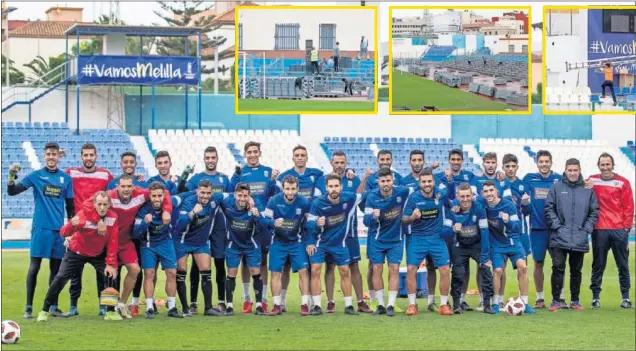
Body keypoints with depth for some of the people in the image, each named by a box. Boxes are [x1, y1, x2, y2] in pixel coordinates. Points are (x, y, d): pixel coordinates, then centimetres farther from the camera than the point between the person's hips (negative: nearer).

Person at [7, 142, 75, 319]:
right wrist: (12, 176, -22)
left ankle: (53, 307, 14)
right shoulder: (36, 175, 1)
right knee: (34, 267, -5)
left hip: (59, 230, 3)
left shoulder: (66, 178, 8)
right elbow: (12, 191, -4)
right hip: (40, 228, -3)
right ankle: (29, 307, 1)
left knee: (56, 268, 6)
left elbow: (70, 206, 14)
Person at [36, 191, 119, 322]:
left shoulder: (113, 217, -19)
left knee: (110, 275, -12)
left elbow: (112, 242, -12)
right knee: (61, 278, -12)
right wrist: (72, 225, -58)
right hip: (77, 252, -3)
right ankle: (45, 311, 2)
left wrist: (111, 264, -15)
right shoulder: (83, 214, -29)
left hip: (99, 254, 3)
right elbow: (63, 233, -36)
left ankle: (111, 312, 4)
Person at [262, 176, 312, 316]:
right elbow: (265, 220, -10)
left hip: (297, 242, 0)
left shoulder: (304, 202, -14)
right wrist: (274, 223, -31)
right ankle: (277, 305, 7)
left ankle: (304, 304, -1)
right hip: (278, 242, 0)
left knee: (303, 271, -8)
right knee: (275, 273, -2)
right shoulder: (274, 201, -15)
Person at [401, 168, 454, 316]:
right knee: (411, 269, -9)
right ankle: (412, 305, 2)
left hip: (437, 237, 1)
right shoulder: (413, 197, -10)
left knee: (444, 269, -6)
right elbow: (404, 219, -8)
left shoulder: (442, 195, -7)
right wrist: (412, 217, -29)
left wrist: (447, 224, 6)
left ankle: (444, 305, 7)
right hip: (417, 238, -1)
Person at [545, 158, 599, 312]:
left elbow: (594, 211, 9)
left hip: (580, 240, 2)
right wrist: (556, 225, -8)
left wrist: (587, 228, -1)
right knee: (558, 268, -8)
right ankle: (556, 300, -2)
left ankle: (575, 300, 20)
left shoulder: (588, 190, 6)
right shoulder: (557, 188, 2)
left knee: (576, 271, 10)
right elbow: (549, 208, 1)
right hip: (559, 238, -2)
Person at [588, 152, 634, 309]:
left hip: (619, 230, 0)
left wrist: (627, 226, -3)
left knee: (623, 265, 5)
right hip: (599, 231, 0)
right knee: (598, 265, 4)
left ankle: (625, 297, 12)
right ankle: (595, 297, 9)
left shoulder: (623, 182, 2)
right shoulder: (591, 181, 5)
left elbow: (628, 206, 1)